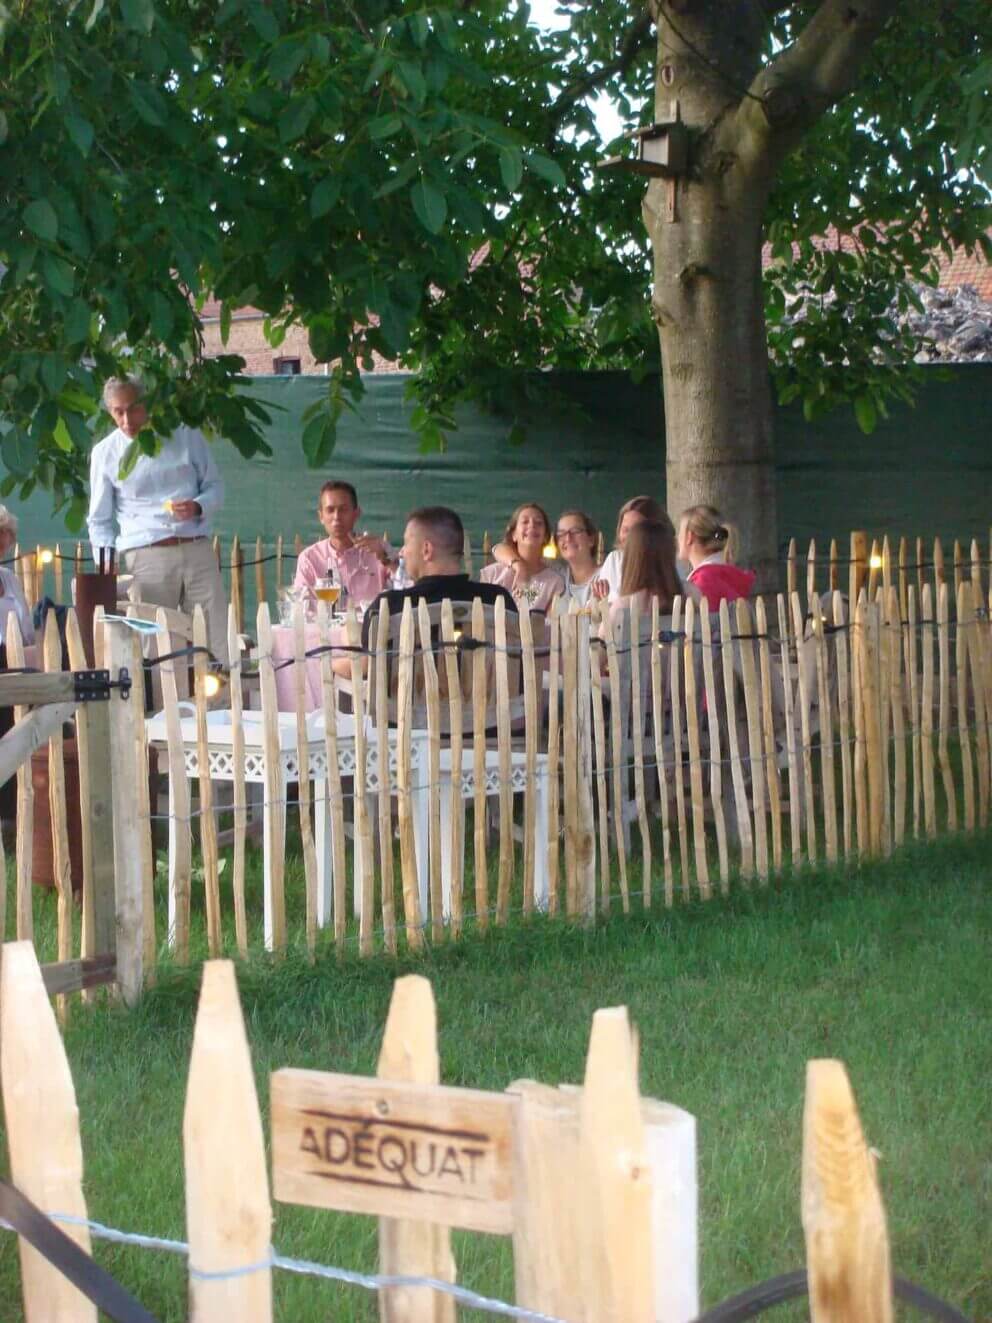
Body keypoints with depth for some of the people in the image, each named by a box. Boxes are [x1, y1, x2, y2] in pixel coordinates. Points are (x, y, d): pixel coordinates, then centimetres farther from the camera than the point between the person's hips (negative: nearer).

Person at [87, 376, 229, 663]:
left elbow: (215, 487, 13)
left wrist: (197, 507, -10)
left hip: (197, 550, 1)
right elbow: (99, 521, 10)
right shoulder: (105, 453, 6)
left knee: (218, 647, -4)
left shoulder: (187, 436, 8)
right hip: (146, 556, -1)